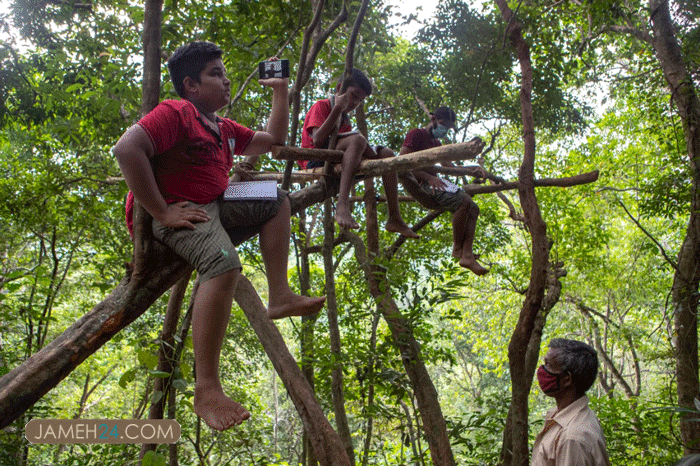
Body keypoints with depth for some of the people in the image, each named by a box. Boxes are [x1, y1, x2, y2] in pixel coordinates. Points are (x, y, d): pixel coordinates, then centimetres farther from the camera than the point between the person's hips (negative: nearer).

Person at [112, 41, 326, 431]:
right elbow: (127, 148, -25)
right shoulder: (175, 113, -10)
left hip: (215, 207, 10)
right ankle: (207, 392, -36)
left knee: (278, 202, 15)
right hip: (177, 213, -10)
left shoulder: (224, 129, 19)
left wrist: (281, 92, 25)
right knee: (224, 262, -37)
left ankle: (280, 296, 3)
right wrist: (162, 212, -26)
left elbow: (272, 140, 32)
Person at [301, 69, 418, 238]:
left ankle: (395, 218, -13)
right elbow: (317, 141, -17)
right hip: (316, 163, -8)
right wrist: (338, 109, -19)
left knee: (385, 154, -3)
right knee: (357, 139, -31)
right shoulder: (321, 106, 1)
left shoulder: (345, 119, 26)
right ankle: (342, 206, -47)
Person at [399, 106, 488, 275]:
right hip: (422, 184, -10)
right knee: (464, 201, -28)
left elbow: (450, 167, 21)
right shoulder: (416, 134, 0)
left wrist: (473, 170, 2)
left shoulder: (436, 143, 29)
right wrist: (428, 177, -22)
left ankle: (467, 255, -16)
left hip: (434, 181, 10)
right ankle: (457, 248, -17)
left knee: (474, 209, -4)